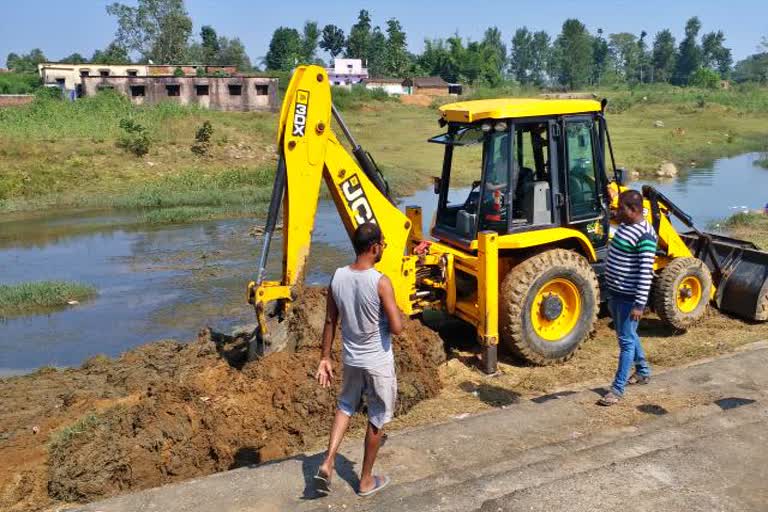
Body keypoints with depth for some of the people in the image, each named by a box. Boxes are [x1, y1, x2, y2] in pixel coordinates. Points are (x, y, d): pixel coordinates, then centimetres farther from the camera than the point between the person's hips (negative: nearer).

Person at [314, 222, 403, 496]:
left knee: (345, 406, 27)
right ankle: (366, 480, 28)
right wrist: (393, 313, 0)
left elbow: (330, 322, 0)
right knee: (377, 419, 14)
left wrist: (325, 358, 8)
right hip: (378, 361, -5)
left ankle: (327, 463, 15)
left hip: (351, 358, 5)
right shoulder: (380, 282, -23)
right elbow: (396, 328, -22)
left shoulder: (337, 277, -6)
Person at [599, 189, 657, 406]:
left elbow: (645, 272, -24)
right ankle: (643, 372, 41)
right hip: (615, 293, 10)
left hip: (629, 297, -10)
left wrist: (639, 304, -25)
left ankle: (618, 388, 6)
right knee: (628, 335, 23)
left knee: (626, 341, -1)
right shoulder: (625, 226, 8)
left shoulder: (644, 235, -21)